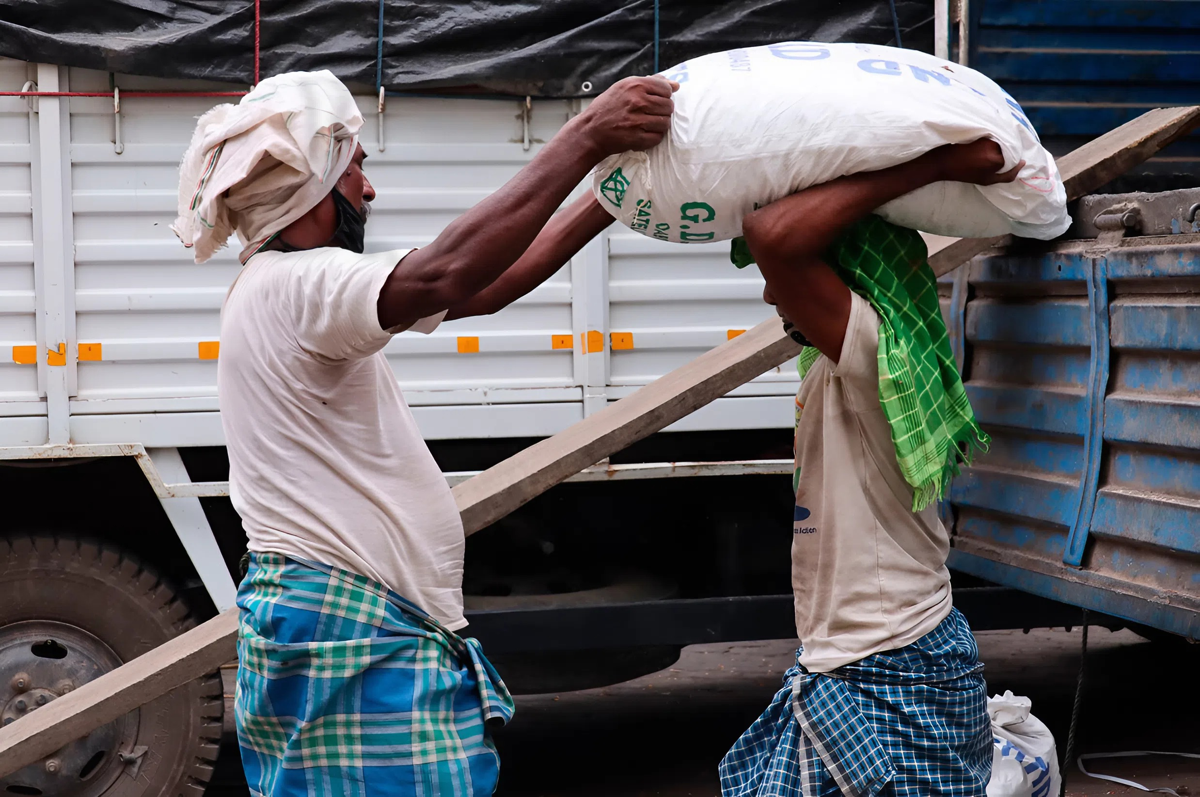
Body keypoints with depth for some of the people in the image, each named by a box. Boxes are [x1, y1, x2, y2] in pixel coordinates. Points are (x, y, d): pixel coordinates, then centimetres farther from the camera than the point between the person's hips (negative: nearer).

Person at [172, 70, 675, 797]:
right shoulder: (291, 286, -16)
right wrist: (587, 137, -31)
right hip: (352, 636, -11)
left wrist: (610, 200, 10)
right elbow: (446, 277, -34)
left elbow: (480, 292, 16)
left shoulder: (287, 287, 17)